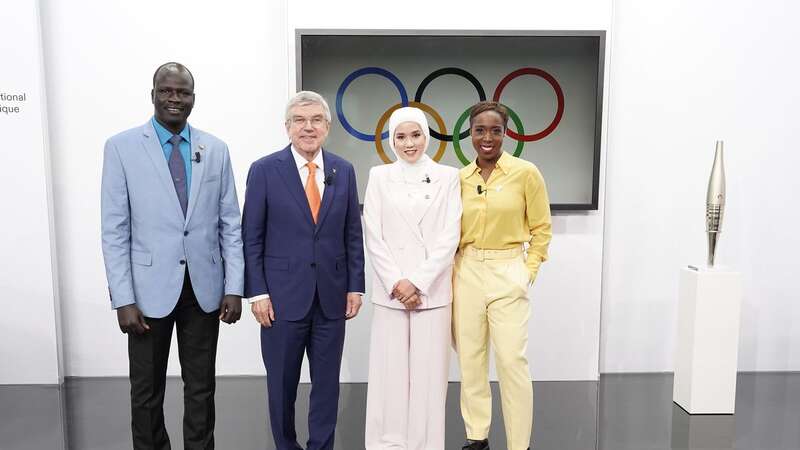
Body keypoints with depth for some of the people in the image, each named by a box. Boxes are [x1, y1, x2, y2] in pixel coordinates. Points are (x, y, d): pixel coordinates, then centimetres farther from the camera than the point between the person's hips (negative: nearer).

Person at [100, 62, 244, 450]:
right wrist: (123, 299, -10)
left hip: (204, 287, 2)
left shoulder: (215, 149, 4)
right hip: (150, 288, -1)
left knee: (201, 387, 13)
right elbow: (114, 229, -5)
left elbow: (230, 224, 4)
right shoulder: (121, 147, -3)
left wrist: (235, 287, -2)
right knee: (146, 389, 13)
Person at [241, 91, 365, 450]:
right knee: (282, 383, 12)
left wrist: (355, 286, 3)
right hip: (284, 296, -2)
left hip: (331, 296, 3)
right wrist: (257, 292, -8)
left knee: (327, 381, 11)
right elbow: (251, 238, -3)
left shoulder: (344, 171, 5)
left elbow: (353, 234, 7)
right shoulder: (264, 170, -3)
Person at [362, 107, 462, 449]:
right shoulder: (379, 176, 6)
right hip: (389, 291, 1)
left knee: (428, 371, 3)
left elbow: (449, 238, -3)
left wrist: (418, 283, -10)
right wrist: (397, 283, -8)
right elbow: (374, 237, 1)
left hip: (433, 291, -1)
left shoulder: (448, 176, 3)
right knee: (389, 369, 5)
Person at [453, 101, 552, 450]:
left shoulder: (526, 173, -6)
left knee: (512, 361, -3)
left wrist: (529, 270, -5)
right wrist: (454, 268, 4)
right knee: (470, 359, 11)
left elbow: (541, 228, 1)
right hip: (466, 273, 4)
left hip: (508, 273, -4)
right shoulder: (460, 178, 5)